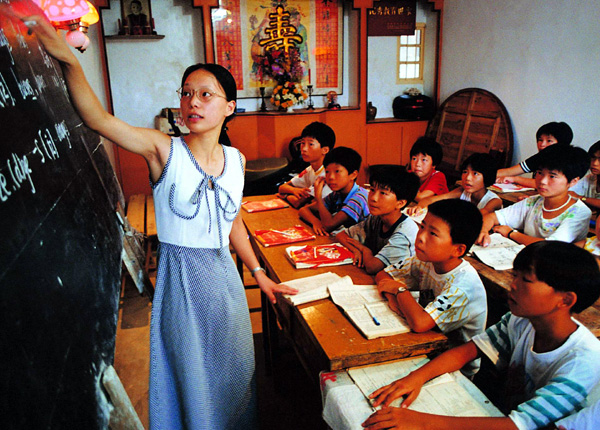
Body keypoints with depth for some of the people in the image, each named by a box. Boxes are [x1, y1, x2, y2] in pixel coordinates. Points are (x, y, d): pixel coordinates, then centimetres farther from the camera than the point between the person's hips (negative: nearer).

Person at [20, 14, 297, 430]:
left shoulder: (236, 160, 0)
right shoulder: (164, 150, -13)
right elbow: (98, 118, -26)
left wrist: (259, 272, 13)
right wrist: (68, 59, -39)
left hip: (224, 276, 4)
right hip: (180, 277, -4)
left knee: (233, 368, 23)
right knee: (192, 377, 14)